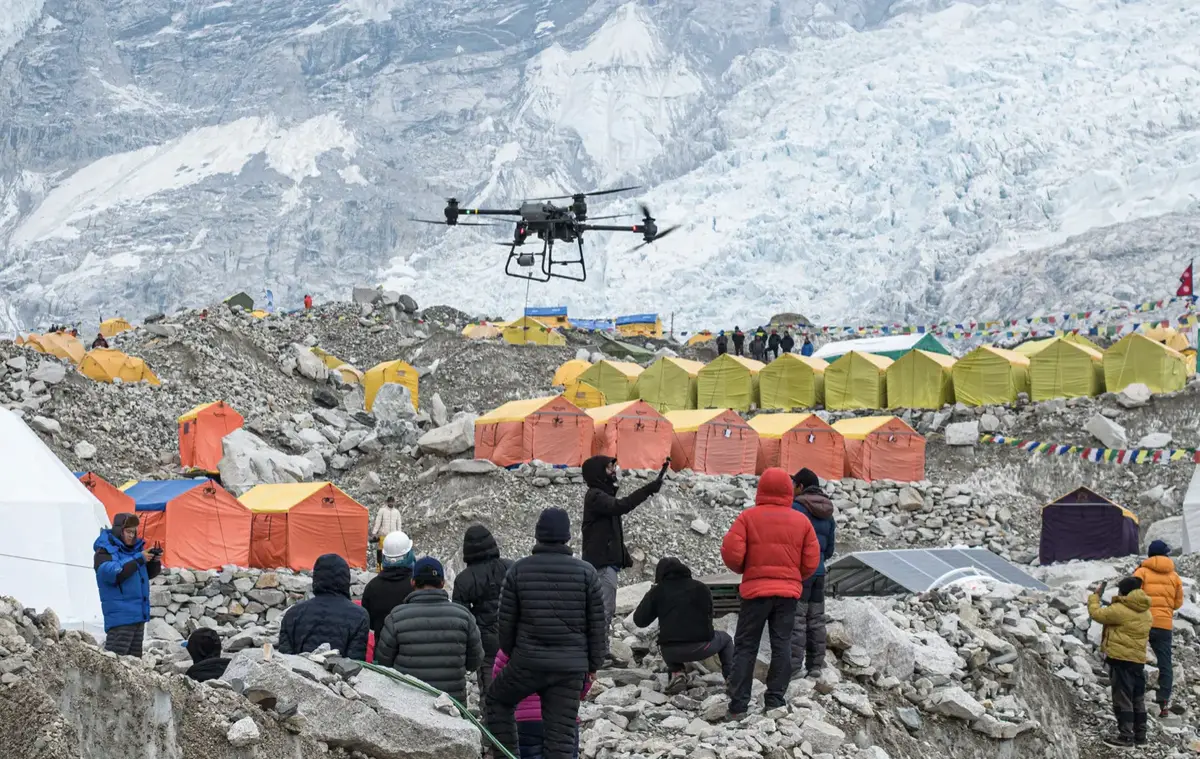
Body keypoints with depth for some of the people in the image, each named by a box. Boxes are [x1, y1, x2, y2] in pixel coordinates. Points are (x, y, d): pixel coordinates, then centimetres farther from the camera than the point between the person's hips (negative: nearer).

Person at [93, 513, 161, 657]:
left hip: (138, 613, 8)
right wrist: (139, 560, -22)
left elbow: (149, 574, 22)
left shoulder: (135, 547, 14)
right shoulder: (105, 551, -7)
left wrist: (155, 561, 0)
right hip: (120, 617, -8)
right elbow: (114, 574, -23)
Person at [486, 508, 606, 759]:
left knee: (497, 701, 25)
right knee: (561, 734, 3)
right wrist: (594, 664, 12)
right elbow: (597, 624, 2)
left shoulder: (518, 570, 0)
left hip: (527, 662, 0)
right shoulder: (586, 573, -1)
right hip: (571, 666, 0)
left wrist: (510, 653, 20)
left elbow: (506, 621, 4)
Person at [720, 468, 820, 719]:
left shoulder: (748, 517, -6)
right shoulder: (801, 521, 2)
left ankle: (738, 706, -1)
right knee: (781, 646, 9)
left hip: (755, 590, -2)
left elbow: (731, 552, -11)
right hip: (788, 593, 2)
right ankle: (775, 702, 6)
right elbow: (811, 561, 2)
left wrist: (743, 570, 9)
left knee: (745, 646, 4)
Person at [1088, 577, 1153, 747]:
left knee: (1122, 698, -5)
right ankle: (1140, 734, 17)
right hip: (1139, 659, 8)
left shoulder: (1120, 610, -14)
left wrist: (1095, 596, 9)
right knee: (1138, 699, 13)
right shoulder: (1146, 613, 11)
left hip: (1120, 658, -8)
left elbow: (1096, 613, -7)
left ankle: (1126, 735, -6)